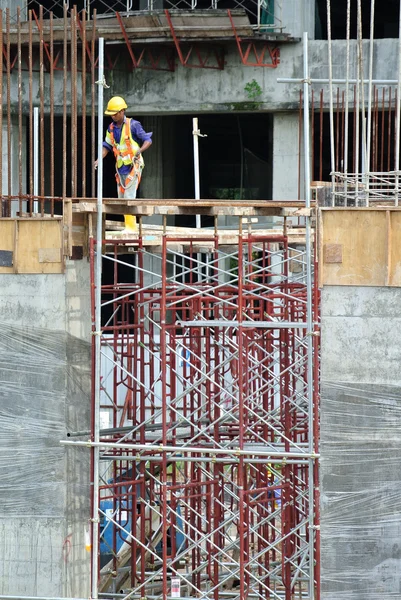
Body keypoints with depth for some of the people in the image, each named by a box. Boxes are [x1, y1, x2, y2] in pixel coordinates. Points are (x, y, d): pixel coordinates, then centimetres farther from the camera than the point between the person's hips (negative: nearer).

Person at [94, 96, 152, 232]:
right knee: (122, 198, 8)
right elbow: (107, 146, 12)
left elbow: (147, 140, -9)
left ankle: (131, 227, -15)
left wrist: (139, 150, -28)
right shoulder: (111, 128, 8)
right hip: (120, 167, 7)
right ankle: (128, 225, 14)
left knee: (129, 196, -14)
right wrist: (98, 159, -4)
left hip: (133, 165, -7)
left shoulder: (133, 125, -10)